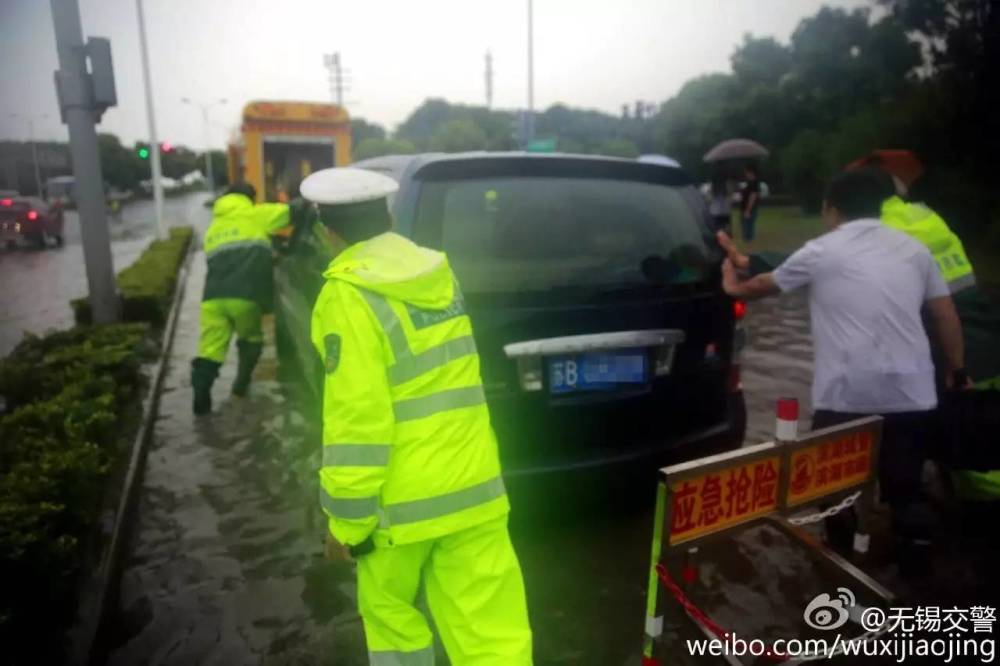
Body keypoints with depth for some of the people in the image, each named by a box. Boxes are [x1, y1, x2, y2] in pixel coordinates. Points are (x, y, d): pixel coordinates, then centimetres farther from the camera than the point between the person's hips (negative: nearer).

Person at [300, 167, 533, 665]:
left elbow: (358, 418, -18)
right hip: (472, 484, 5)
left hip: (404, 497, -5)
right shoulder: (439, 273, 7)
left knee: (388, 611, 22)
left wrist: (346, 518, -8)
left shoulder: (349, 296, -14)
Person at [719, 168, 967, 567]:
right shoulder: (913, 249, 13)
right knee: (905, 488, 16)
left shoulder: (820, 252, 3)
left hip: (846, 394, -3)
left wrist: (735, 287, 39)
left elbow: (767, 284, 19)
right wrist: (957, 371, 28)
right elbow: (946, 315, 16)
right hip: (911, 392, 4)